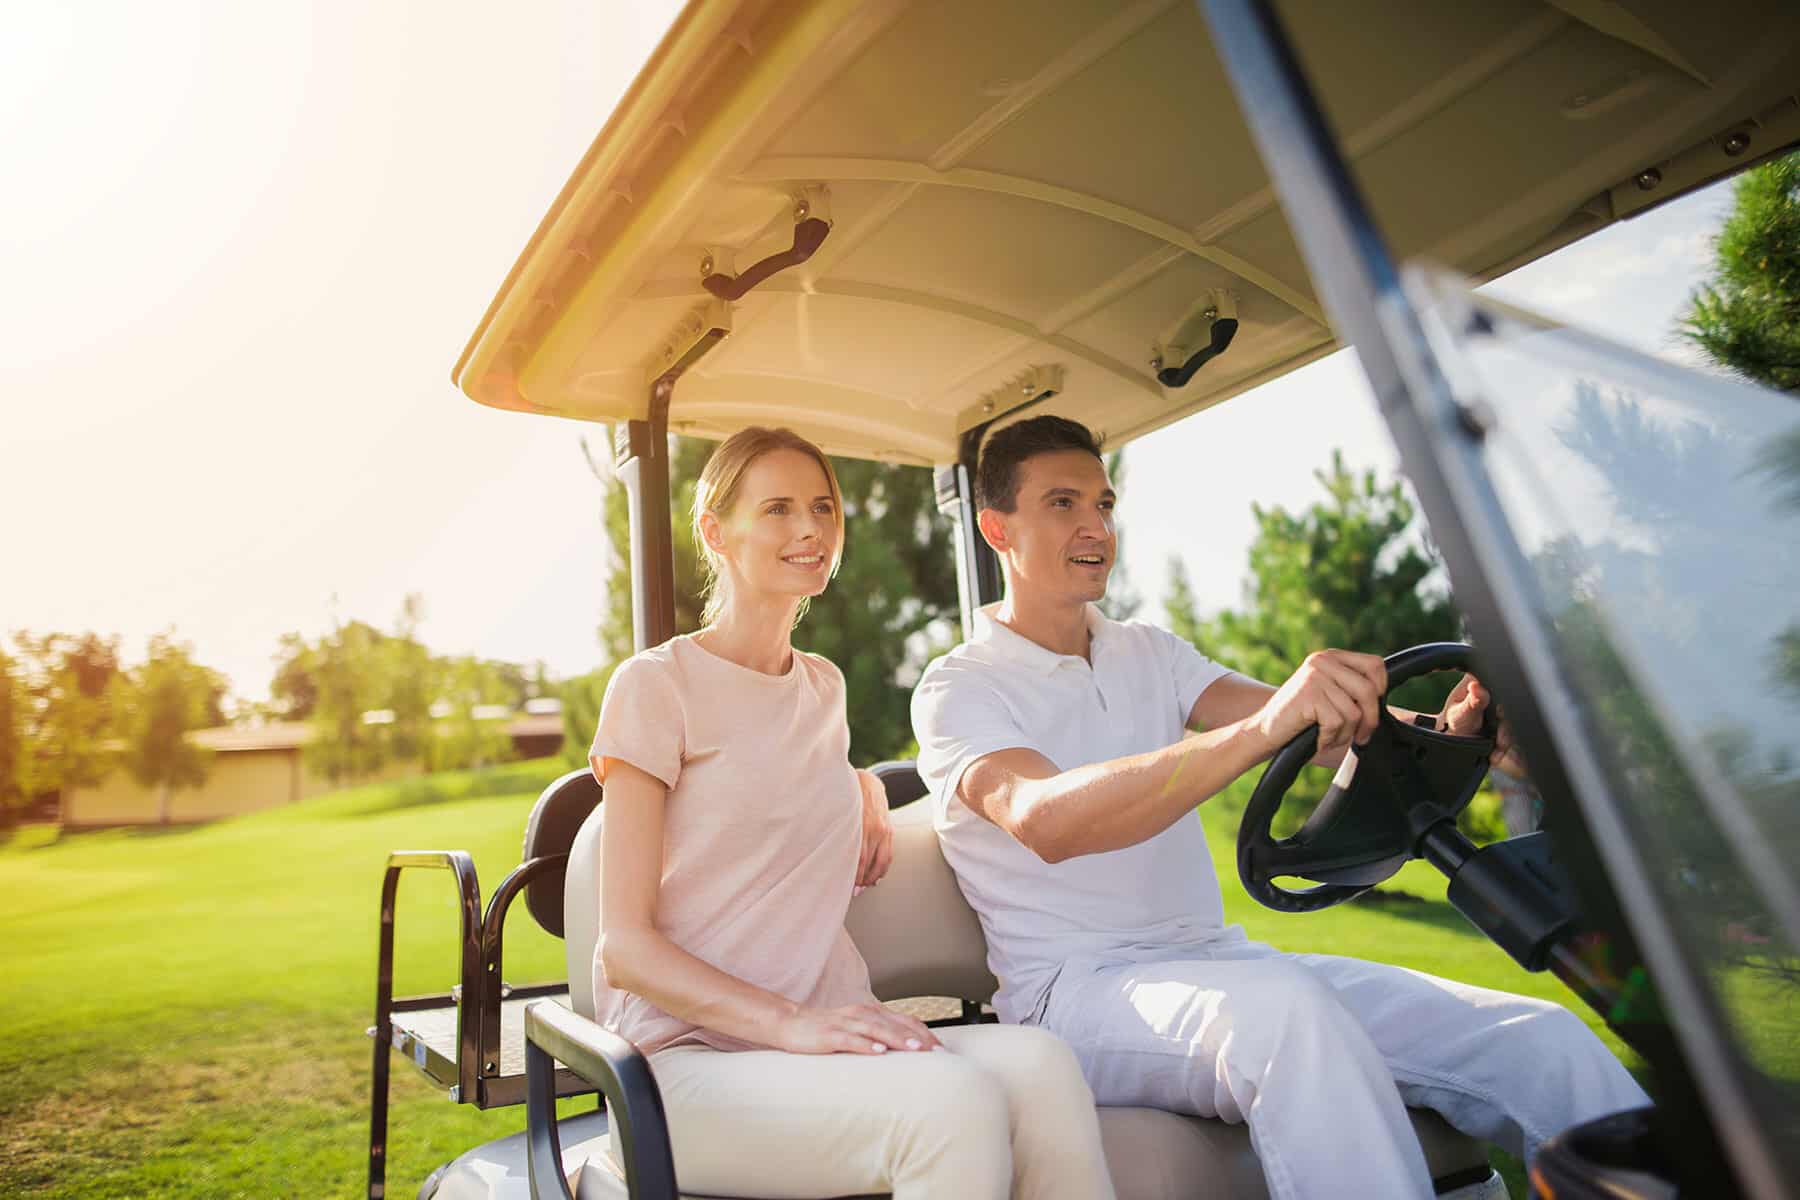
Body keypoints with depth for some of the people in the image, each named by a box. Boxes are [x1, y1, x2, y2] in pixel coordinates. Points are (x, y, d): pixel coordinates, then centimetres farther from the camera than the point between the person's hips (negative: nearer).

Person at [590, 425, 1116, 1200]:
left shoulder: (823, 685, 15)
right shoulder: (655, 685, -4)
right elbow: (626, 947, -8)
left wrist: (869, 796, 13)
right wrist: (792, 1024, -22)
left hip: (826, 1041, 5)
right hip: (690, 1056, -5)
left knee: (1039, 1064, -26)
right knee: (955, 1102, -32)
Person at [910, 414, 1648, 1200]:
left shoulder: (1148, 653, 16)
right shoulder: (957, 690, -4)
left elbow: (1319, 724, 0)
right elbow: (1047, 819, -26)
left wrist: (1440, 731, -22)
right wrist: (1263, 728, -38)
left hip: (1218, 958, 6)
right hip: (1077, 988, -5)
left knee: (1545, 1040, -12)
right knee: (1285, 1009, -36)